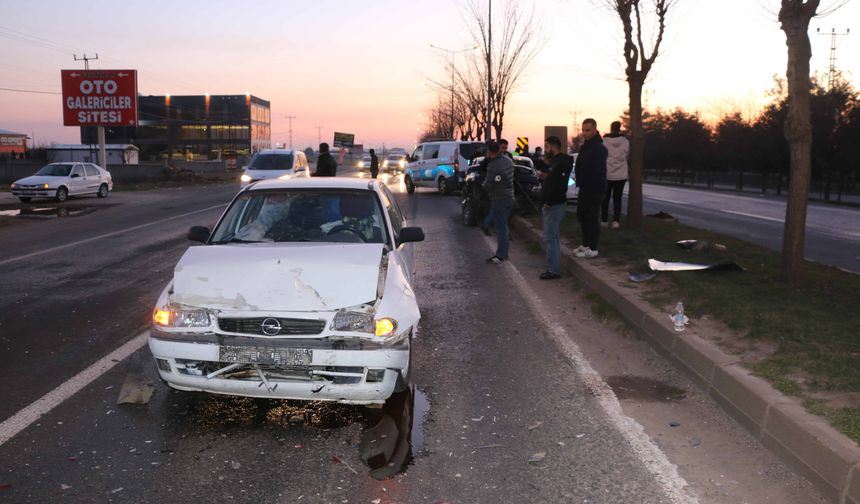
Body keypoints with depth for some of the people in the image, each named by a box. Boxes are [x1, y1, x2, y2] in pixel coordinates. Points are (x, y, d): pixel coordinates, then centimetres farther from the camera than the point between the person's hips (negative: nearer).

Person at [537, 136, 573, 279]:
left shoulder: (562, 163, -16)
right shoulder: (554, 161, 17)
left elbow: (559, 185, -25)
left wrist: (548, 201, -21)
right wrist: (543, 177, 6)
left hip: (555, 205, -11)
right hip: (551, 204, 11)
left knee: (550, 237, -10)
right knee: (552, 237, 15)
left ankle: (554, 270, -8)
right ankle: (553, 267, 23)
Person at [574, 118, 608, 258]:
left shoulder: (599, 148, -17)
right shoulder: (585, 146, 15)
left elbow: (598, 171, -24)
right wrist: (579, 181, 17)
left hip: (594, 189, -10)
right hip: (585, 188, 10)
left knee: (592, 218, -4)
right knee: (581, 215, 17)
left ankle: (593, 249, 2)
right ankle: (586, 244, 29)